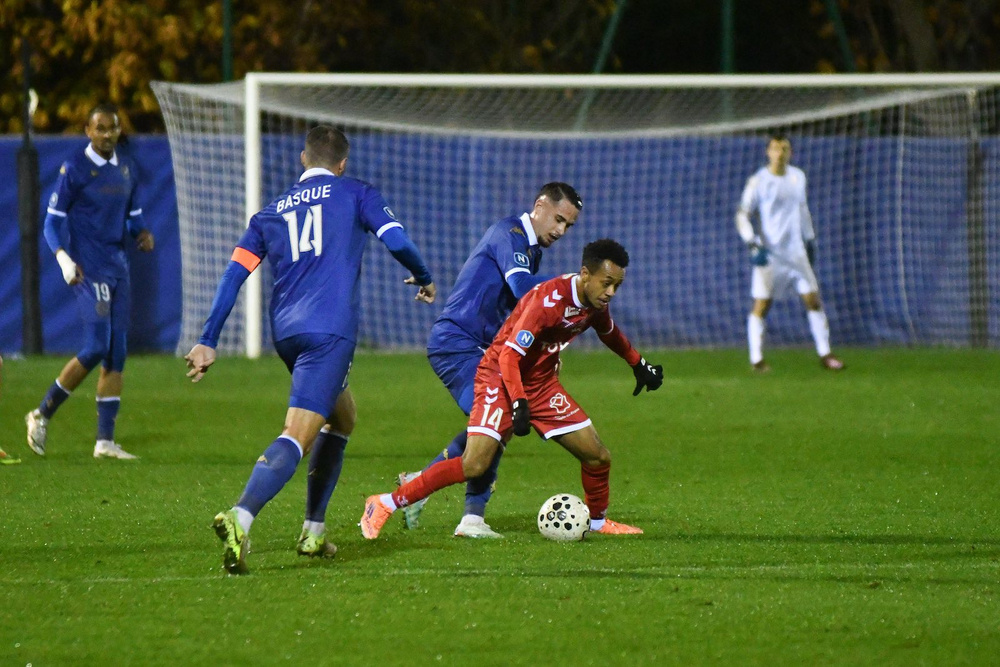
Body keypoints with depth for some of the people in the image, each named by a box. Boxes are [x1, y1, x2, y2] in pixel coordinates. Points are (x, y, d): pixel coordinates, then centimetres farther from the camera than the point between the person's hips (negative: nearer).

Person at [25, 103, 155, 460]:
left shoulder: (128, 169, 13)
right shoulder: (74, 169, -6)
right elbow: (53, 220, -6)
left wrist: (143, 233, 0)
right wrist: (64, 259, -21)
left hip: (118, 267, 7)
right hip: (88, 270, -7)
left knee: (116, 355, 2)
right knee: (96, 348, -16)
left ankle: (105, 441, 4)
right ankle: (42, 414, 1)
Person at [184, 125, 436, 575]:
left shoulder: (271, 212, 22)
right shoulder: (356, 194, 11)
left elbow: (234, 273, 12)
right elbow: (397, 241, -2)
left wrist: (207, 342, 10)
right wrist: (424, 280, 18)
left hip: (284, 331, 6)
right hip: (330, 330, -6)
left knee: (341, 415, 27)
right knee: (297, 434, -16)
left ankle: (314, 532, 22)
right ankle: (240, 518, -40)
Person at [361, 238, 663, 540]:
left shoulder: (596, 302, -2)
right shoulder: (548, 300, -28)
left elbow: (610, 333, 24)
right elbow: (508, 355, -29)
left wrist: (639, 365, 33)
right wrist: (519, 404, -37)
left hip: (542, 382, 8)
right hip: (502, 377, -8)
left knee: (598, 458, 3)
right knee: (475, 464, -23)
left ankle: (597, 521, 32)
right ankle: (385, 504, -15)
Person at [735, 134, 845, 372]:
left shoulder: (798, 177, 9)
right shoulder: (758, 181, -6)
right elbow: (742, 215, -4)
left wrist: (810, 239, 24)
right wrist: (752, 243, -16)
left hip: (796, 251, 4)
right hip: (769, 253, -4)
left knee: (813, 300, 2)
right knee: (761, 305, -5)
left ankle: (825, 354, 10)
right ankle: (756, 359, 2)